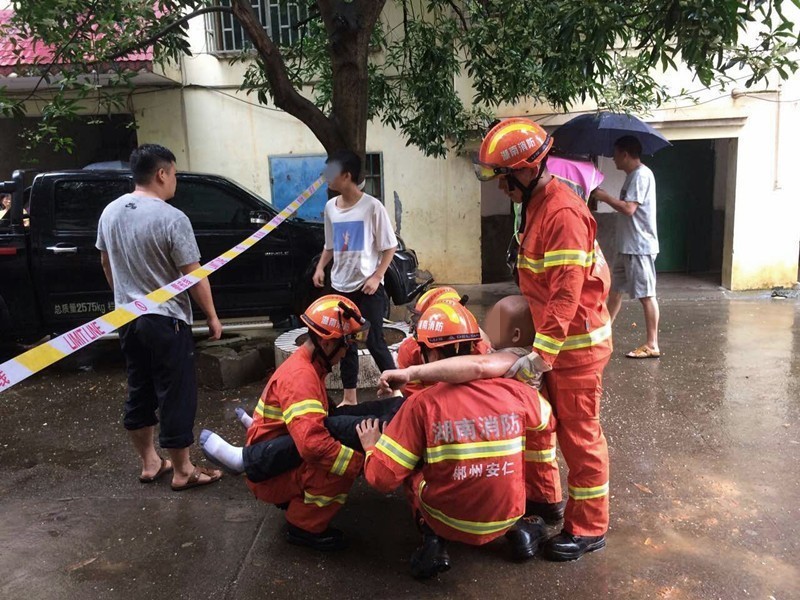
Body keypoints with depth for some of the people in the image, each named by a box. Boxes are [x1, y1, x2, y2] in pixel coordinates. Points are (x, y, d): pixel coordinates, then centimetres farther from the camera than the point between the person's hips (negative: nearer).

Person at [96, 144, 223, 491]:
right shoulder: (172, 218, -18)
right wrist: (212, 317, -6)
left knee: (139, 392, 17)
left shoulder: (110, 212, 4)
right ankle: (182, 472, 15)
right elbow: (194, 276, -17)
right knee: (176, 396, 3)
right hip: (165, 320, -8)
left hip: (127, 319, 8)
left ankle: (149, 463, 30)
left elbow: (106, 264, 16)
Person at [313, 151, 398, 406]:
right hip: (340, 287, 6)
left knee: (374, 341, -2)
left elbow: (390, 246, -6)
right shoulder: (330, 207, 7)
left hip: (367, 287, -6)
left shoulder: (372, 206, -10)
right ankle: (349, 398, 21)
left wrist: (376, 276, -14)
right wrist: (320, 267, 3)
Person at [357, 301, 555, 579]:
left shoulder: (421, 405, -20)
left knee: (412, 465, 22)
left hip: (448, 522, -2)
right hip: (506, 517, 3)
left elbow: (382, 478, -15)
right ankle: (517, 528, 14)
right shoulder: (516, 392, -12)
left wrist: (372, 447, 6)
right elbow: (549, 422, 12)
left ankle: (433, 539, 6)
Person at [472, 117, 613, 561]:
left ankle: (589, 527, 20)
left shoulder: (564, 214, -23)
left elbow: (566, 294, -27)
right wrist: (539, 347, 16)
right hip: (550, 335, 10)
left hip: (577, 342, -10)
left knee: (579, 433, 3)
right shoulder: (536, 206, 8)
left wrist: (541, 355, -26)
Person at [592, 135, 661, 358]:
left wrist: (605, 197, -12)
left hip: (640, 247, -10)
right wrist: (606, 199, 12)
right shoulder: (633, 175, 16)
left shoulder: (641, 174, -14)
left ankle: (652, 345, 2)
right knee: (615, 289, 15)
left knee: (646, 294, -4)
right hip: (627, 246, 10)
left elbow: (629, 208, -22)